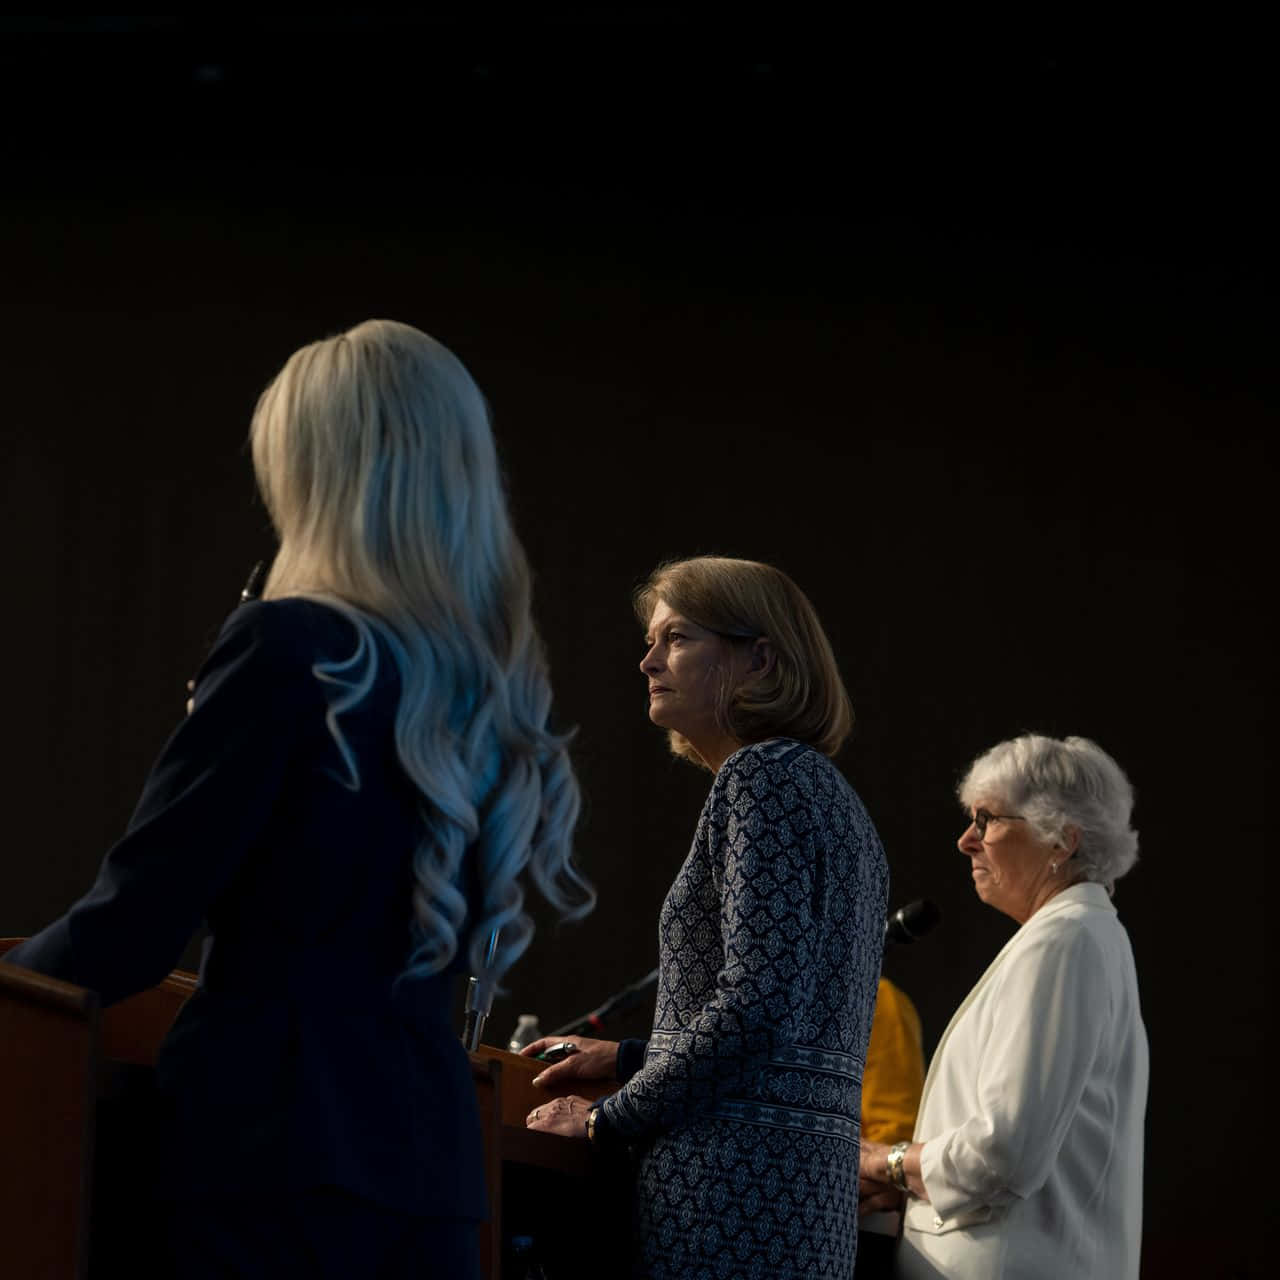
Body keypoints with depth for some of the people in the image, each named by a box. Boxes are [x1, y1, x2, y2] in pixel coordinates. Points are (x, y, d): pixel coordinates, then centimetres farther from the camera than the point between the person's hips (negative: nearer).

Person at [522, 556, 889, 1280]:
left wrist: (607, 1120, -9)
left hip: (737, 1176, -10)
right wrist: (627, 1059, 22)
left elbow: (754, 1003, -17)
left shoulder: (763, 773, -7)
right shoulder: (830, 792, 23)